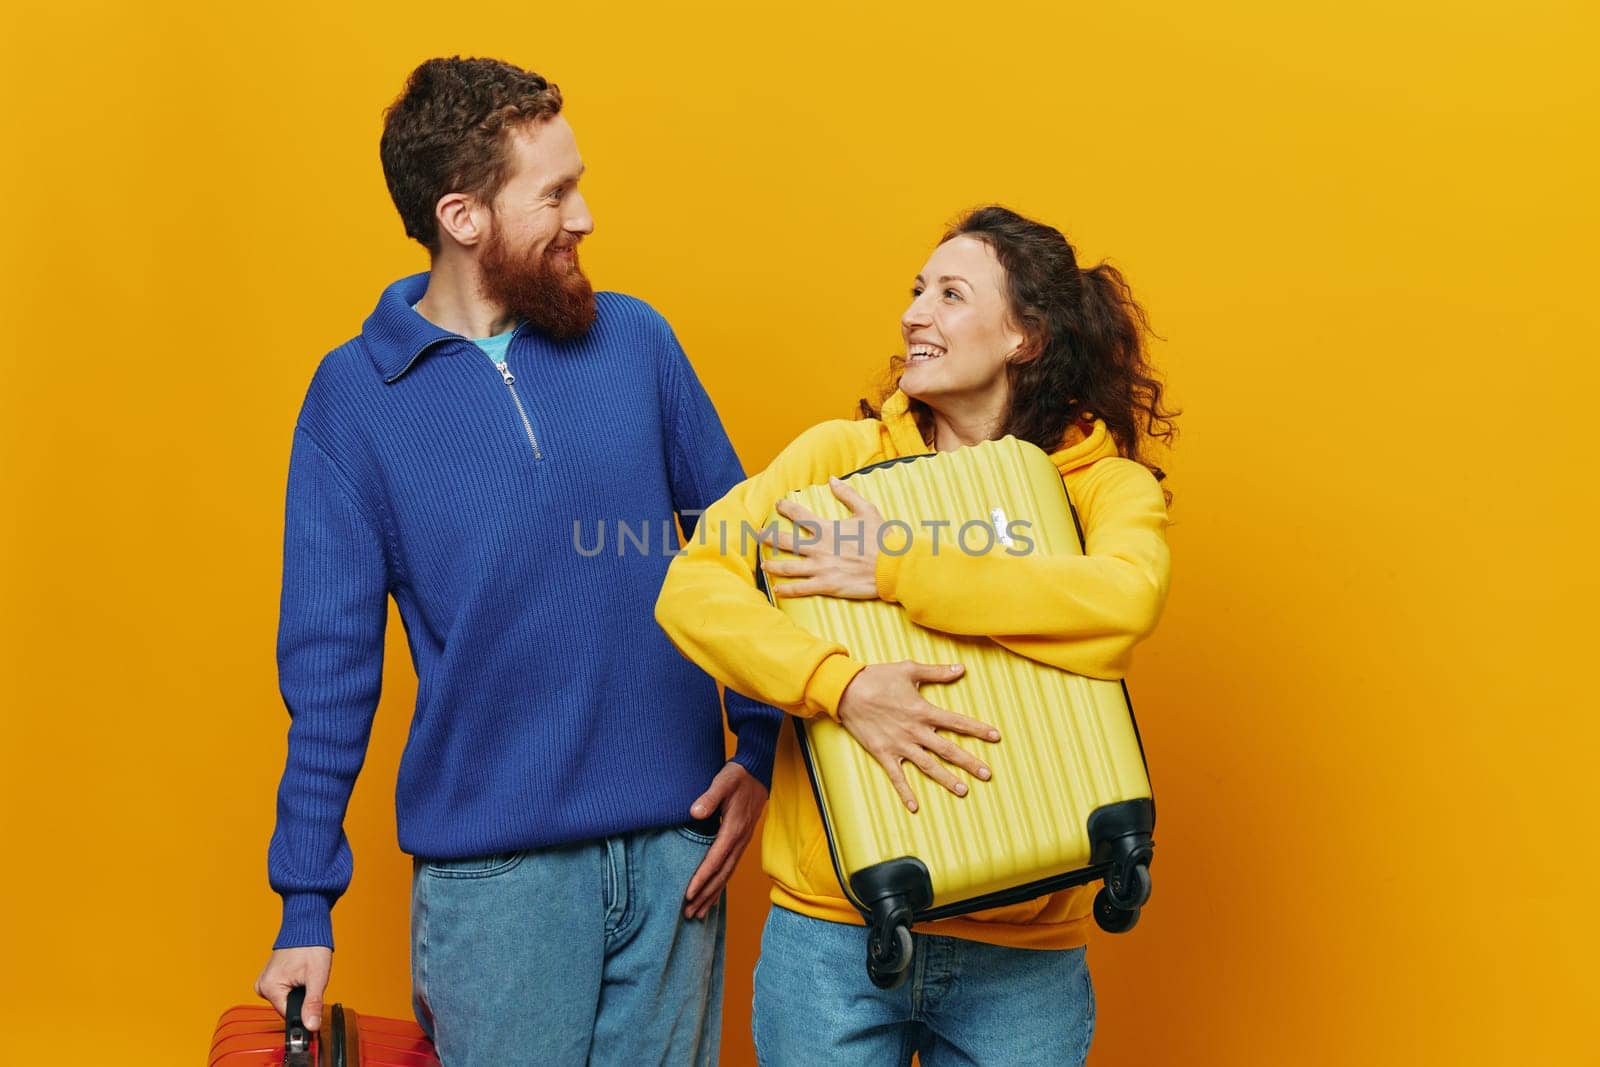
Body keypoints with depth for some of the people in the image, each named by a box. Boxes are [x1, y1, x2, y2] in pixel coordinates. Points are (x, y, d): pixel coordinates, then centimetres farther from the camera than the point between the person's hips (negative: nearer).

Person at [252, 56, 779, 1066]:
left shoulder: (634, 339, 3)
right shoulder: (354, 394, -3)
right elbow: (330, 658, -1)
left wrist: (763, 752, 1)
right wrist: (306, 906, -1)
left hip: (675, 848, 2)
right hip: (490, 870, -2)